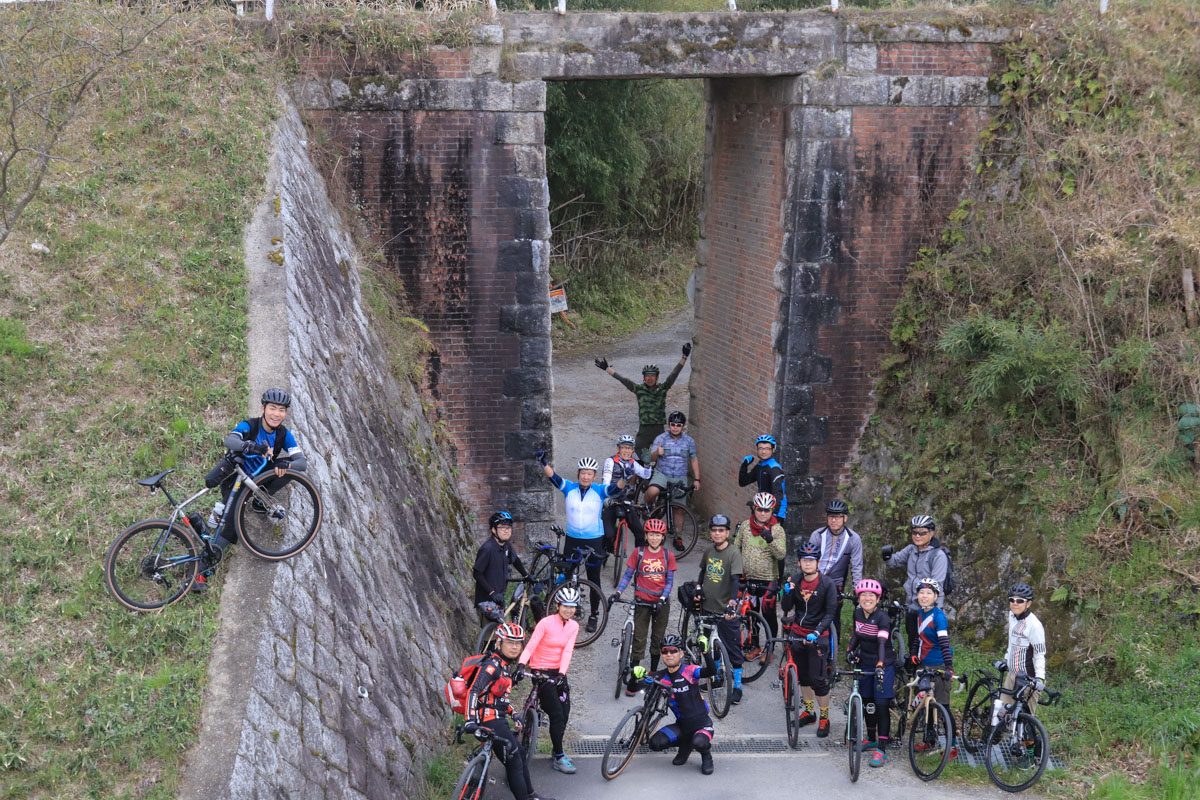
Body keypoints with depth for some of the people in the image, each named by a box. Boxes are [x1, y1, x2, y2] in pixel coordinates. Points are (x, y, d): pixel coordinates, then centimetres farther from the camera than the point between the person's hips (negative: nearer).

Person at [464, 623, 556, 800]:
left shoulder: (505, 665, 12)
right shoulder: (492, 665, -17)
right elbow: (473, 692, -27)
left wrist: (512, 712, 27)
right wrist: (470, 721, -37)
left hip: (499, 720, 10)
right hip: (491, 721, -10)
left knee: (520, 754, 21)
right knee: (514, 763, -6)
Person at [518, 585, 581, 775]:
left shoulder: (573, 626, 1)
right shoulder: (546, 623, -15)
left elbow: (567, 651, -9)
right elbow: (530, 646, -19)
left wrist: (561, 674, -22)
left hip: (558, 672, 5)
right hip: (541, 672, -5)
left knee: (564, 714, 6)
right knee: (557, 715, -10)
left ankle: (557, 748, 28)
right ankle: (559, 758, -2)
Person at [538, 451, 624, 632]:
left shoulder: (600, 491, -8)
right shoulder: (569, 488, -4)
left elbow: (616, 487, -24)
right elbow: (553, 476, -17)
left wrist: (625, 478, -45)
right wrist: (543, 463, -35)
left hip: (594, 541, -2)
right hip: (572, 539, 2)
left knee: (594, 579, 7)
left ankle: (594, 615, 19)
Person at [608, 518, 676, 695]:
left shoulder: (668, 556, -1)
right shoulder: (638, 553, -3)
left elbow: (669, 581, -1)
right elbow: (627, 575, -1)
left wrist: (662, 599, -16)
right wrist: (617, 593, -16)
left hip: (661, 603, 1)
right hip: (642, 601, -1)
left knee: (657, 639, 12)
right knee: (639, 640, -3)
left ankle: (653, 674, 27)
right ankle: (633, 680, 1)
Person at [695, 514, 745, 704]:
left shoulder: (733, 553, -13)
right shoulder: (708, 552, 7)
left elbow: (735, 580, -22)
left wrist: (732, 604, -33)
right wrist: (698, 586, 6)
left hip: (726, 610, -6)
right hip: (708, 607, 6)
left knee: (733, 650, 0)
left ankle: (737, 686, 7)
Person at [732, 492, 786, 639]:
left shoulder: (777, 529, -7)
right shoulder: (745, 525, 3)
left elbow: (781, 555, -17)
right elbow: (736, 547, 14)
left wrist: (770, 540, -32)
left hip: (768, 579, -4)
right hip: (748, 578, 4)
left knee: (768, 615, 0)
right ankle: (755, 646, 26)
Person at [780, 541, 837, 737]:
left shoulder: (826, 584, -12)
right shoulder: (795, 581, -1)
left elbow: (829, 613, -12)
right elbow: (786, 608, -2)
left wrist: (816, 632, -25)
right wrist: (788, 592, -21)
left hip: (818, 635, -5)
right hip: (798, 633, 5)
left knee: (818, 678, -8)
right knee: (803, 675, 15)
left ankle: (824, 718, 5)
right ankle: (809, 712, 31)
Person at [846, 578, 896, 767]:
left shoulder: (882, 617, -20)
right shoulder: (858, 613, 0)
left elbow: (882, 642, -32)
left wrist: (880, 666, -44)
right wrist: (849, 650, 3)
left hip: (884, 664, -6)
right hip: (865, 662, 6)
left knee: (881, 705, -10)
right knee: (868, 702, 14)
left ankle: (881, 750, -9)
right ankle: (871, 739, 34)